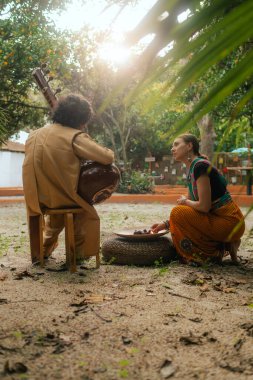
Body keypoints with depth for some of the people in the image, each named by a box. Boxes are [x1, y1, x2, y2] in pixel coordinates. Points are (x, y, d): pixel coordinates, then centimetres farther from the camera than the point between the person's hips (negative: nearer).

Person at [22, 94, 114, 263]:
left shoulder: (34, 135, 6)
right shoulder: (75, 136, -13)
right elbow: (108, 157, -15)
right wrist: (108, 153, 9)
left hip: (37, 198, 6)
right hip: (64, 196, -6)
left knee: (58, 206, 37)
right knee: (87, 212, 24)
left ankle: (44, 249, 40)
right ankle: (78, 253, 28)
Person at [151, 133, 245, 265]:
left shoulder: (200, 165, -18)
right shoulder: (191, 170, 11)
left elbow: (204, 206, -23)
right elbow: (192, 203, 15)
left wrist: (185, 201, -3)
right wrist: (166, 224, 9)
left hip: (228, 222, -9)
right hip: (217, 218, 9)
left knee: (178, 212, -15)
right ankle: (223, 245, 11)